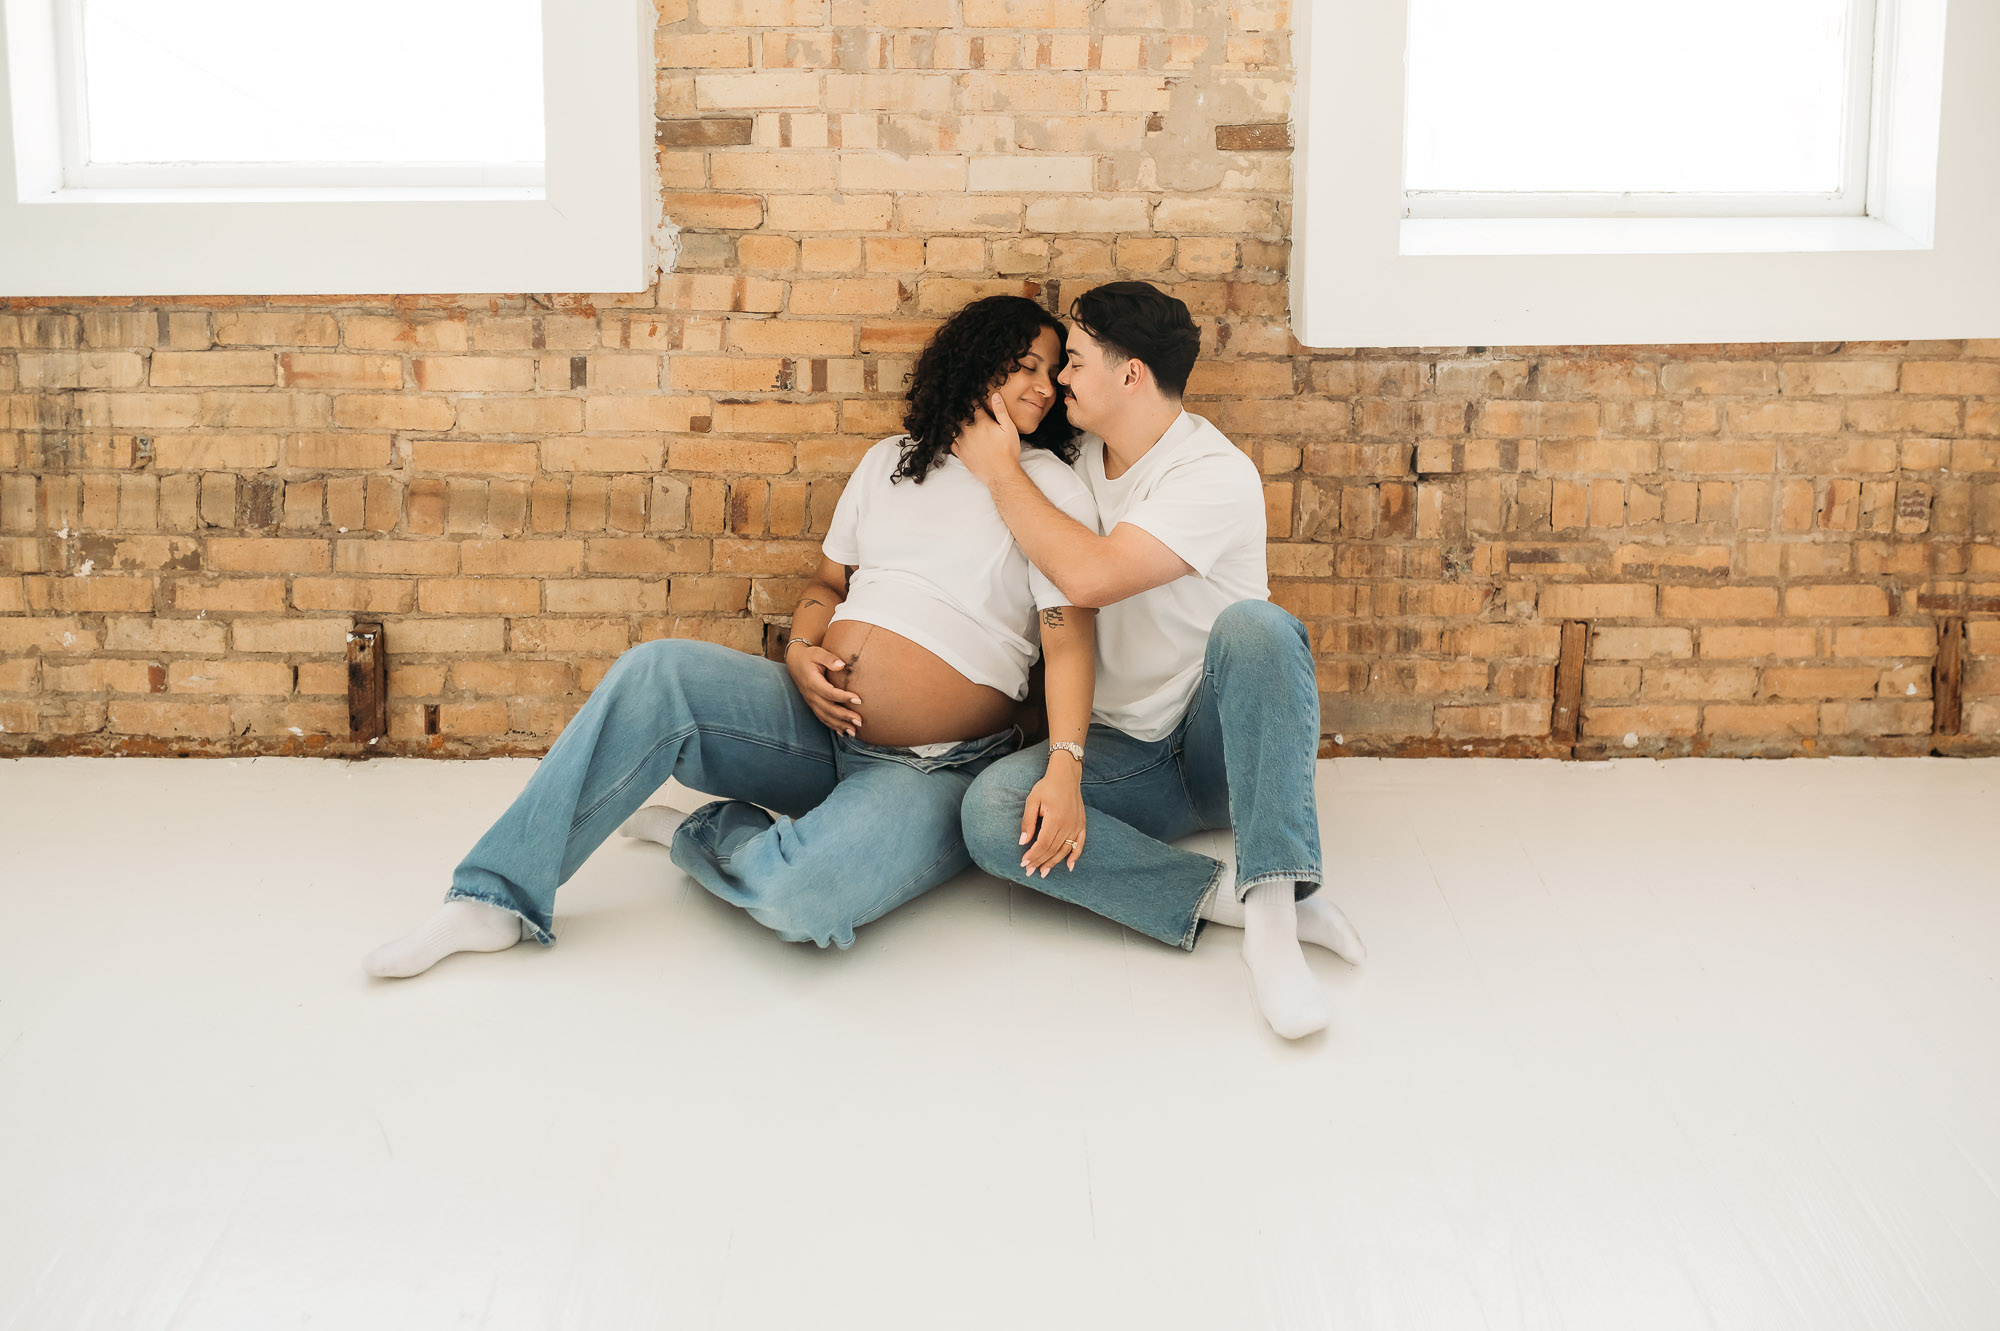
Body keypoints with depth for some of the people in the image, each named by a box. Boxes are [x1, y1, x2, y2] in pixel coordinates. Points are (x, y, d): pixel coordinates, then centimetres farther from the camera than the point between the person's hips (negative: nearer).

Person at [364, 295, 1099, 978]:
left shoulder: (1048, 484, -3)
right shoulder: (892, 460, 15)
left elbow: (1069, 638, -12)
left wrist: (1064, 767, -28)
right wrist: (801, 652, -2)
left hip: (930, 773, -5)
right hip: (819, 722, 5)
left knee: (803, 896, -37)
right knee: (654, 673, -23)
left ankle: (699, 834, -2)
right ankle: (496, 898, -18)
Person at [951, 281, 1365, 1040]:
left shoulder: (1217, 476, -15)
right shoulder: (1080, 459, 8)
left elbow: (1090, 577, -26)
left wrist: (1000, 471, -14)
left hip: (1218, 746, -4)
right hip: (1126, 761, 5)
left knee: (1253, 624, -38)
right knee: (992, 811, -27)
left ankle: (1275, 900, -43)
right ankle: (1222, 895, -31)